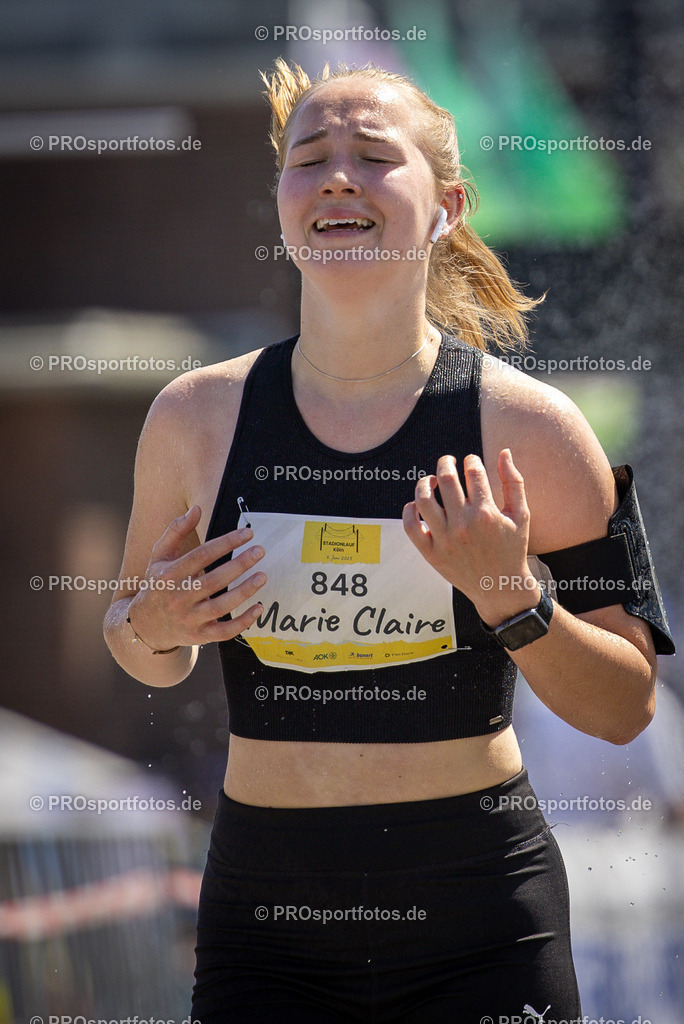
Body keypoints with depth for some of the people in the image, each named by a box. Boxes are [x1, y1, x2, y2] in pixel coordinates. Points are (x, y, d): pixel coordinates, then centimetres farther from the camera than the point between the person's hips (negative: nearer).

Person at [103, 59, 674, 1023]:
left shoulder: (527, 426, -6)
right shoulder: (197, 417, 0)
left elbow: (627, 708, -3)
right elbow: (152, 656, 16)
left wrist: (513, 601, -18)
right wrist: (149, 627, -6)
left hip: (481, 916, -2)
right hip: (266, 902, 2)